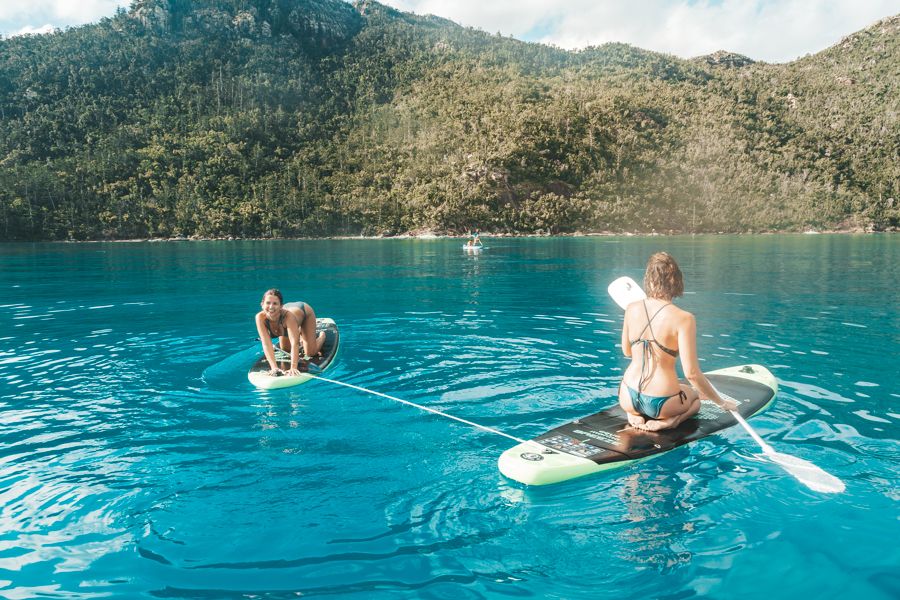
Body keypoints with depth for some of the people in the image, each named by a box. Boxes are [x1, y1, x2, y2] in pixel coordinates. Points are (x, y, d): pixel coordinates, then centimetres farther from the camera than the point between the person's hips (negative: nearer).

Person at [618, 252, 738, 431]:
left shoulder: (632, 309, -4)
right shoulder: (683, 318, -17)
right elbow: (691, 373, -16)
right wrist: (721, 402, -3)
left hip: (628, 399, 3)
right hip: (661, 402, -2)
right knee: (695, 396, 34)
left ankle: (634, 416, 7)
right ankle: (669, 421, 1)